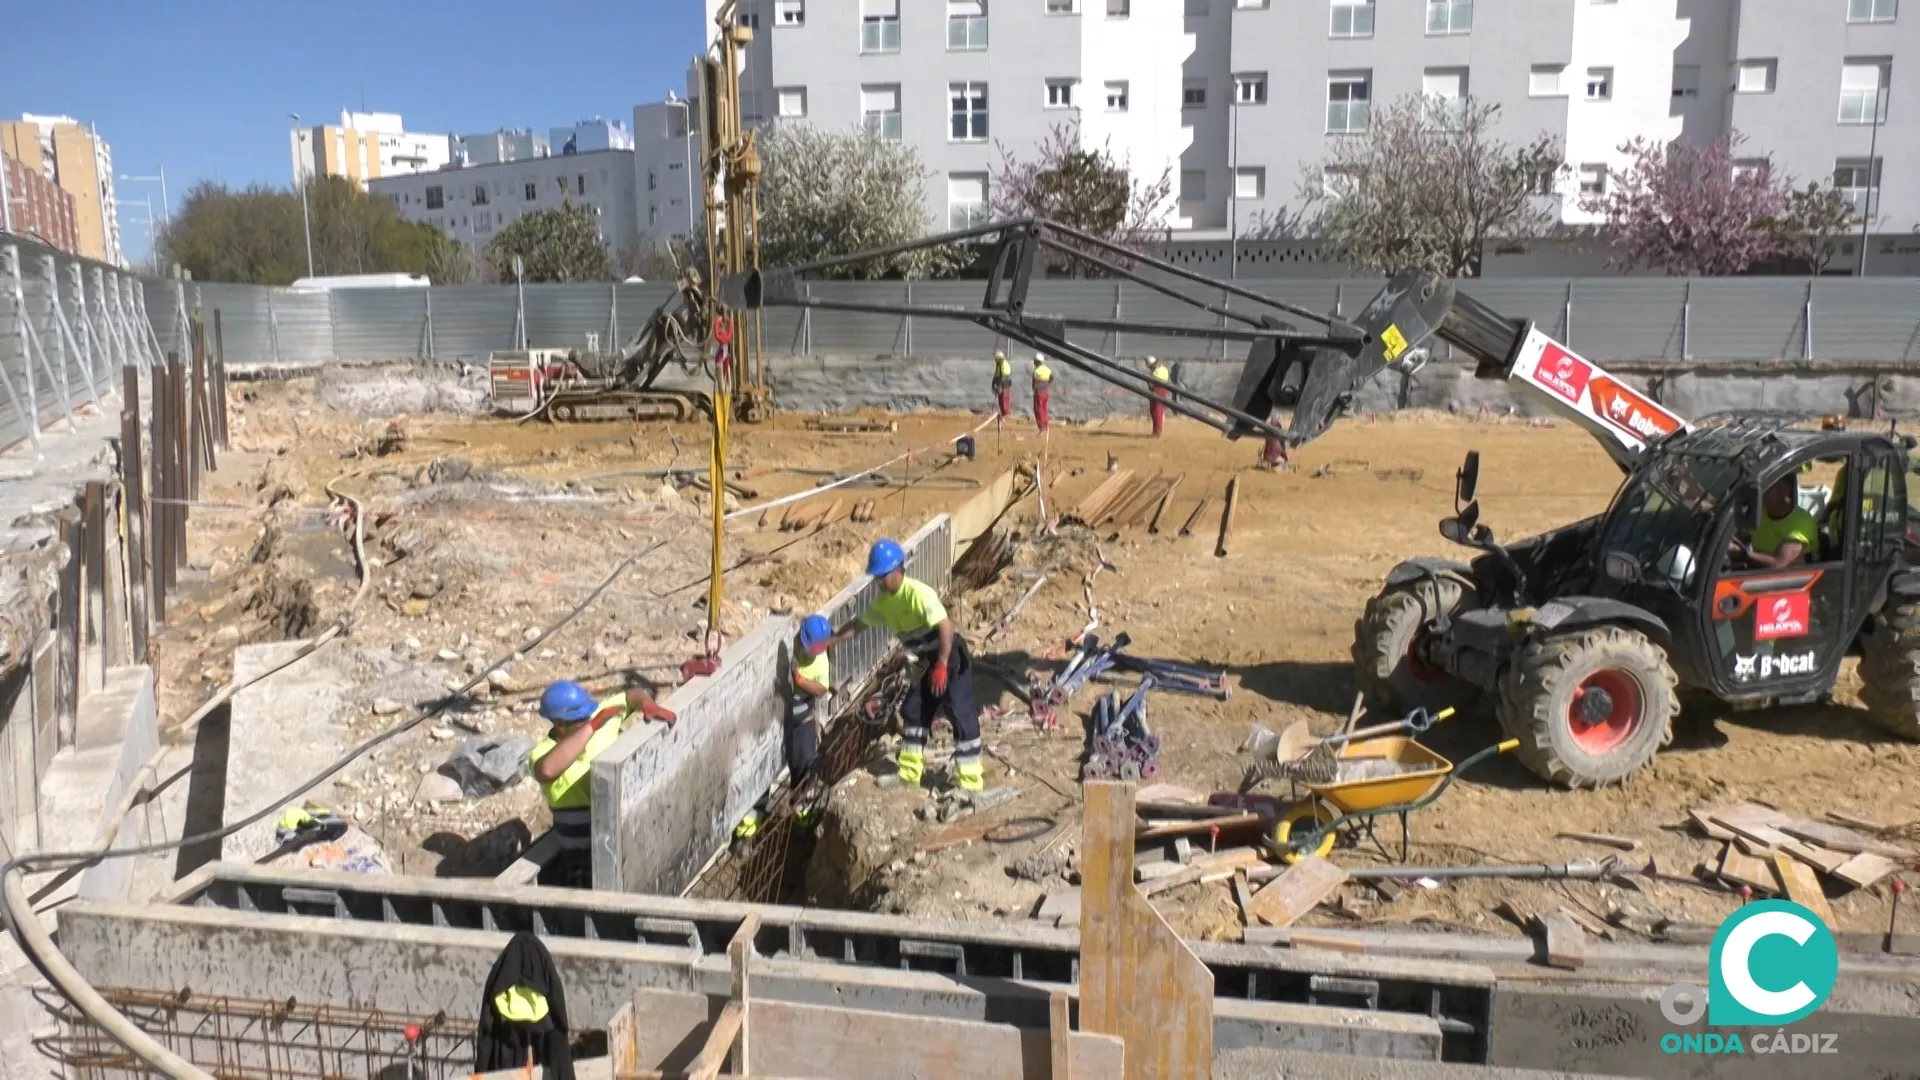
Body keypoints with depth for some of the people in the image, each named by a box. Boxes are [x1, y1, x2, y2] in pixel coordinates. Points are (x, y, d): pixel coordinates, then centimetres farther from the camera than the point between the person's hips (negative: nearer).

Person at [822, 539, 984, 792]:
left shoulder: (918, 593, -26)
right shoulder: (883, 600, 1)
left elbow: (946, 626, -31)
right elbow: (858, 624, 11)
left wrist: (942, 665, -30)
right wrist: (829, 641, 2)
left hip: (951, 658, -9)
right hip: (930, 661, 9)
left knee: (963, 716, -7)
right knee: (914, 711, 12)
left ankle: (970, 781, -3)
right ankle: (909, 774, 22)